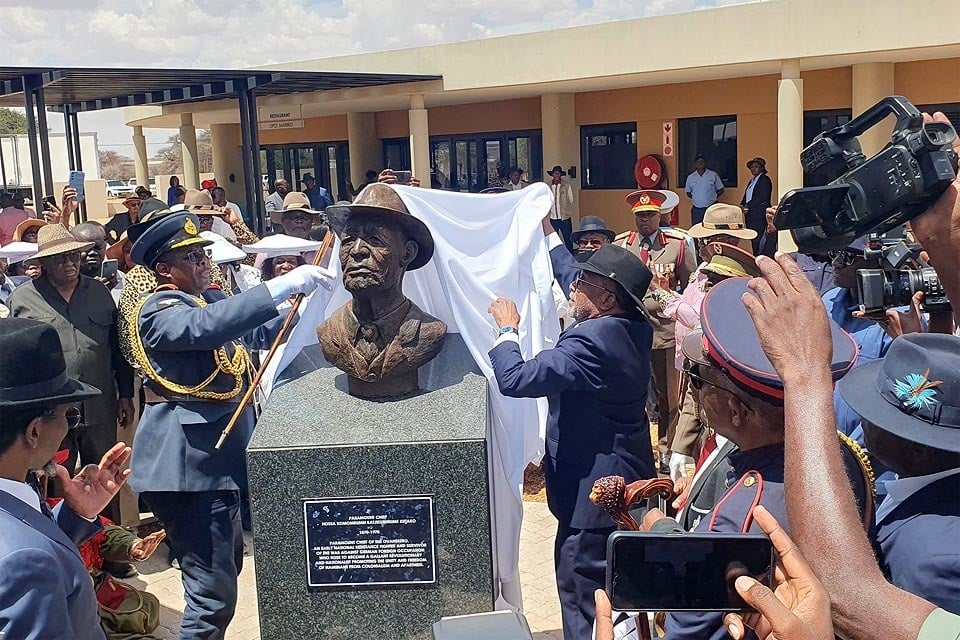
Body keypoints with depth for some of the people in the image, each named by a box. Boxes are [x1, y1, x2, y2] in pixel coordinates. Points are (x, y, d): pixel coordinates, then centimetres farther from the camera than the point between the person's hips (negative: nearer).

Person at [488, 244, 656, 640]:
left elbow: (514, 379, -29)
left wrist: (507, 329, -13)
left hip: (593, 493, -10)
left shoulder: (591, 340, -25)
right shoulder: (632, 332, 3)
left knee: (582, 596, 3)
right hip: (629, 484, 10)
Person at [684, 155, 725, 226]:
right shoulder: (690, 177, 8)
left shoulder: (713, 175, 4)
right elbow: (688, 192, 17)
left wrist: (714, 197, 1)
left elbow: (720, 190, 10)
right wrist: (695, 199, 6)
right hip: (696, 209, 2)